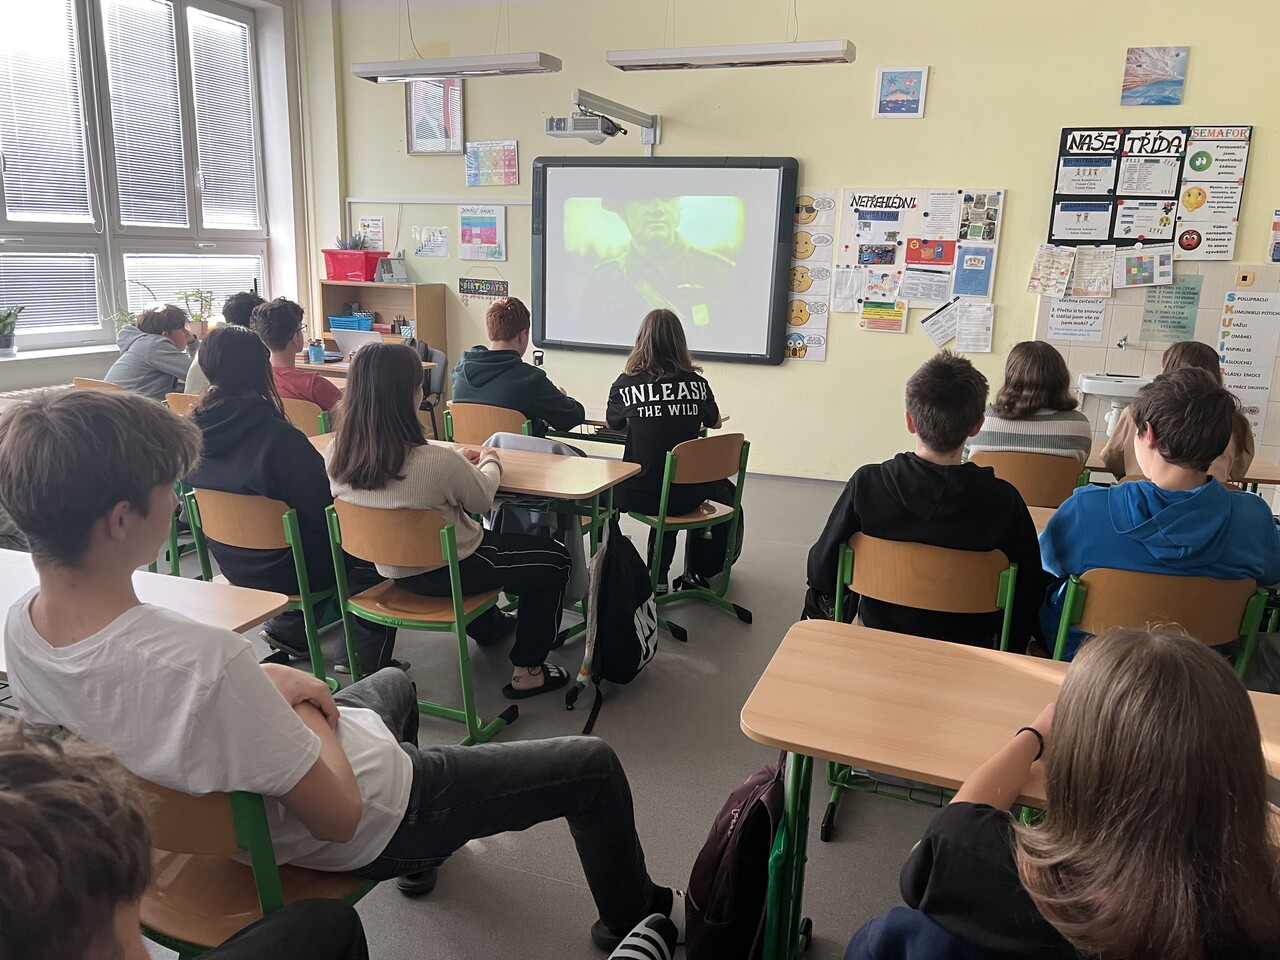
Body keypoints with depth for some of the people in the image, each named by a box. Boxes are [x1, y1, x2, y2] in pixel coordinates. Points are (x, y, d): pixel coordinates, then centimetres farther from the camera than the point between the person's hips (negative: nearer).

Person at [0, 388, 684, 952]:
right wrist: (299, 700, -13)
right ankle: (633, 918, 36)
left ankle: (420, 860, 58)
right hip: (365, 829, -8)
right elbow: (338, 815, -28)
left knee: (393, 683, 37)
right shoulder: (203, 660, -41)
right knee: (594, 766, 5)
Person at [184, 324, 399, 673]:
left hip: (234, 564, 7)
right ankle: (363, 656, 16)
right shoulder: (279, 438, -29)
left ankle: (287, 628, 28)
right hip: (284, 570, -7)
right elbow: (324, 510, -23)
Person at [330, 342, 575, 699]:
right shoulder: (439, 462, -34)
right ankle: (527, 671, 21)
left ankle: (487, 626, 56)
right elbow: (482, 500, -12)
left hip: (393, 568, 7)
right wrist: (489, 462, 8)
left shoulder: (337, 456, -15)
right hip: (447, 571, -7)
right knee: (554, 559, 13)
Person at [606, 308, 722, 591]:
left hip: (639, 495, -2)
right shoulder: (697, 383, -3)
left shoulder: (626, 384, -8)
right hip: (685, 496, 2)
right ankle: (659, 576, 38)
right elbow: (714, 422, 18)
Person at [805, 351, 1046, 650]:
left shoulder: (867, 484, -21)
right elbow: (1030, 591, -10)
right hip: (966, 644, 1)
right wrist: (1008, 646, 9)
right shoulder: (1004, 501, -21)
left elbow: (821, 567, -13)